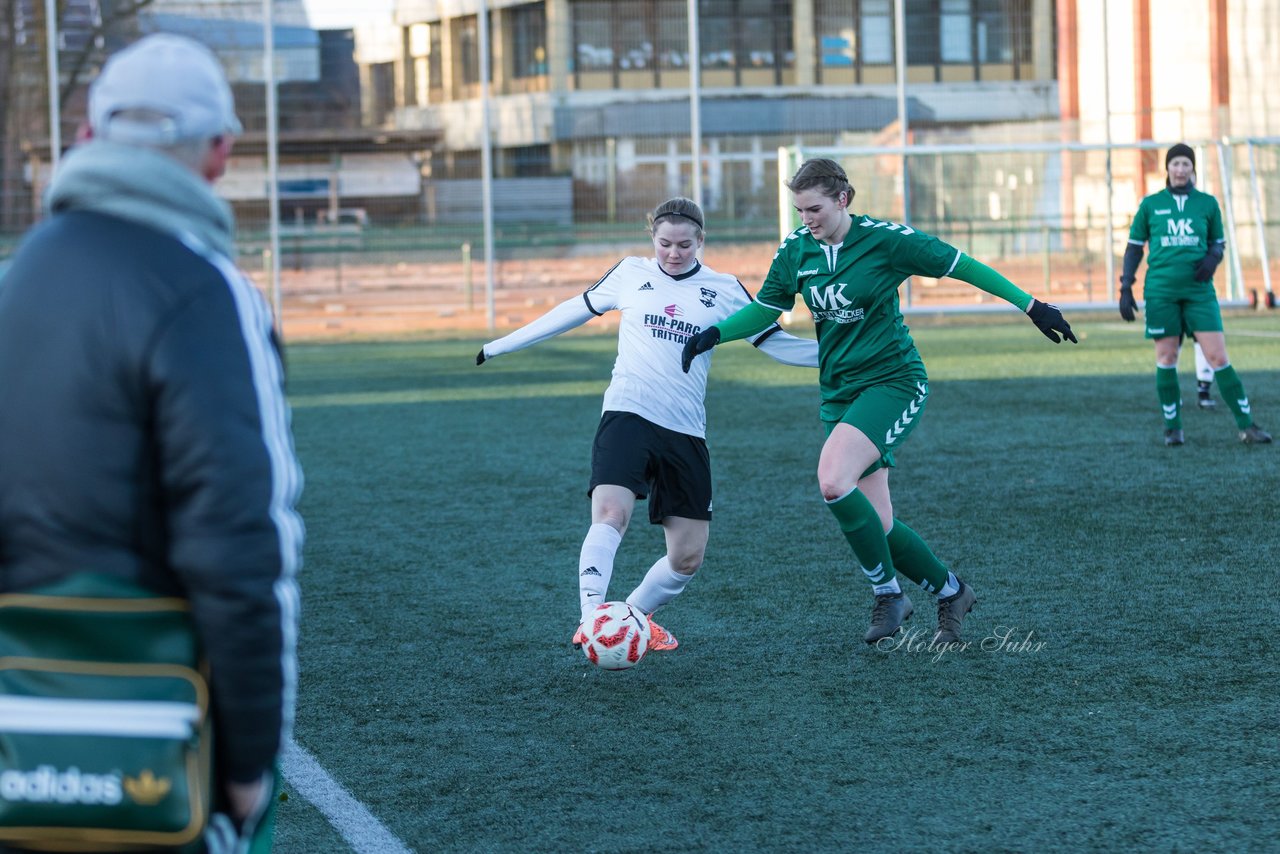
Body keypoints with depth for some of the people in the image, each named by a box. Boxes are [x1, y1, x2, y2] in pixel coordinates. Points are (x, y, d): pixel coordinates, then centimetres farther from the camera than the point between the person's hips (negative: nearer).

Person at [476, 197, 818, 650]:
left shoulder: (724, 291, 7)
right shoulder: (631, 274, 7)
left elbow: (774, 341, 10)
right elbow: (575, 310, 18)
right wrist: (504, 344, 21)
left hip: (685, 431, 2)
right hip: (627, 414, -2)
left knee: (688, 557, 4)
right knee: (610, 513, -28)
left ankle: (635, 614, 29)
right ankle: (590, 621, -34)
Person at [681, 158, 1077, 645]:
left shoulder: (884, 240, -12)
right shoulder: (796, 250, 2)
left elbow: (960, 266, -6)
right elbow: (765, 309, 15)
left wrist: (1031, 306, -6)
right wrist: (714, 334, -1)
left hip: (893, 381, -6)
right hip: (839, 392, 6)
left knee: (833, 481, -28)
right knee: (875, 525, 0)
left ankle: (888, 594, -11)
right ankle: (950, 592, 22)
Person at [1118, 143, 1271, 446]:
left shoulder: (1207, 203, 7)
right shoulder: (1151, 204, 5)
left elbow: (1218, 243, 16)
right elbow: (1134, 247, 9)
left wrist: (1213, 258, -7)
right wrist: (1125, 289, 2)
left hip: (1199, 291, 0)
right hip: (1161, 292, 0)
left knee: (1218, 357, -6)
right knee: (1166, 358, 1)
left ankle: (1246, 426, -3)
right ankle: (1172, 427, 13)